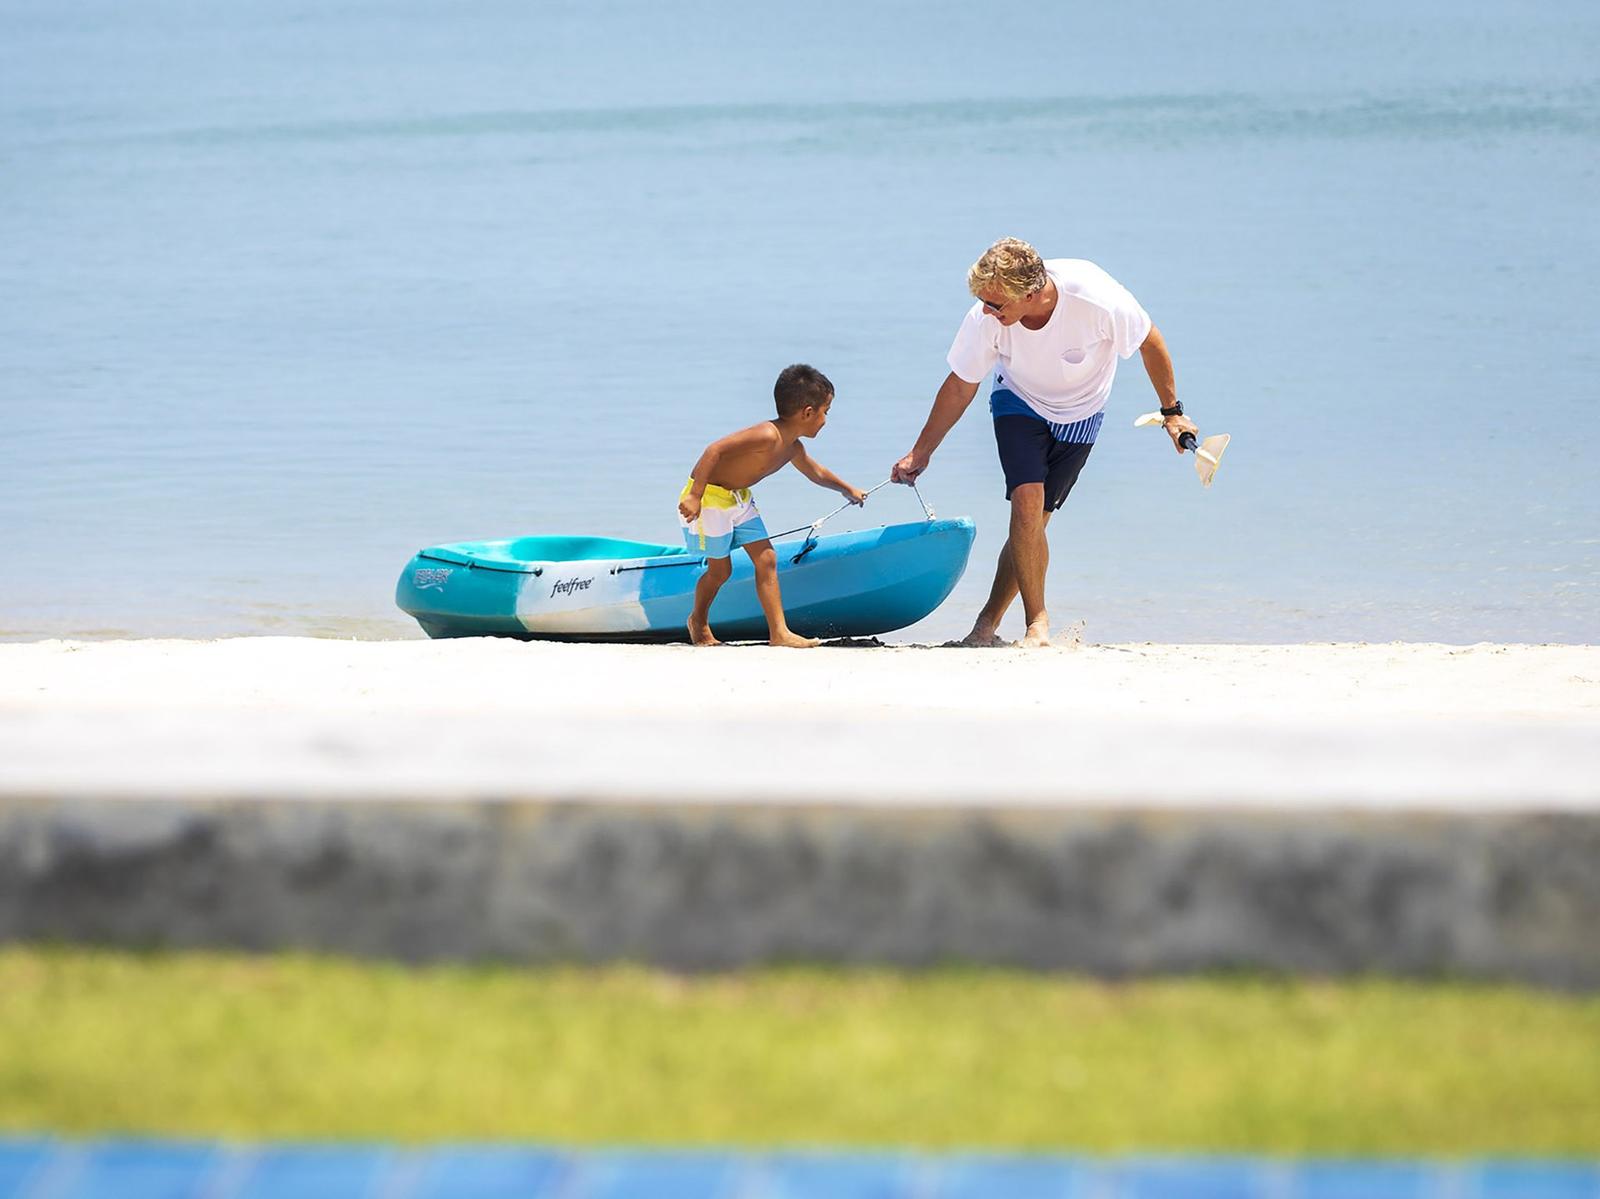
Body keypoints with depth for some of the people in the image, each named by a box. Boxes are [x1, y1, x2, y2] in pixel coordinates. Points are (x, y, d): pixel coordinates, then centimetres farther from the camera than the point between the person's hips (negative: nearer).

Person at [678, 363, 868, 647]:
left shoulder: (792, 448, 2)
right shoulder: (767, 436, -29)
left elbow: (815, 472, 26)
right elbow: (714, 450, -34)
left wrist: (847, 489, 40)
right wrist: (695, 496, -36)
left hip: (739, 497, 9)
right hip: (709, 496, -9)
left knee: (766, 559, 2)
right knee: (720, 569, 1)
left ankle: (779, 632, 2)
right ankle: (699, 622, 27)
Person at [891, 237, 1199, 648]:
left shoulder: (1098, 301, -35)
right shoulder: (986, 318, -29)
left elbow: (1150, 343, -14)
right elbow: (960, 387, -11)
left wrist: (1172, 412, -4)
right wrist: (920, 453, -5)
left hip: (1079, 414, 0)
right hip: (1019, 402, 0)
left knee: (1035, 520, -4)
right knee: (1027, 504, -21)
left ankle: (988, 622, 12)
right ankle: (1037, 622, -11)